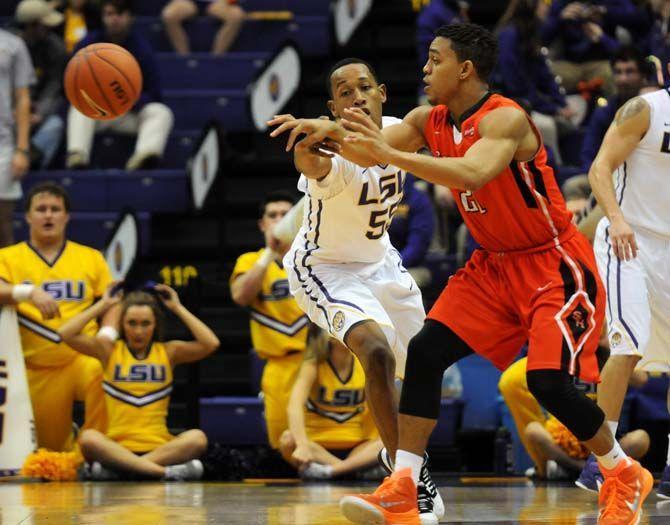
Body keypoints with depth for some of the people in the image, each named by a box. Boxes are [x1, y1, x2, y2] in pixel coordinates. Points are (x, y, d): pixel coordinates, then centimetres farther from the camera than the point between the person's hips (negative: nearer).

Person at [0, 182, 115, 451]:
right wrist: (29, 292, -33)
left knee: (102, 373, -36)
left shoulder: (91, 257, 10)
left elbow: (111, 303, 8)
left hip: (82, 357, 0)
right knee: (52, 447, 5)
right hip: (36, 369, 0)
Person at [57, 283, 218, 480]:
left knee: (197, 438, -30)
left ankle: (117, 468, -36)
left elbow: (211, 344, -3)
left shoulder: (168, 352, 11)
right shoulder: (109, 350, 9)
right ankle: (165, 471, -43)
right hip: (118, 447, -1)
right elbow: (66, 334, -2)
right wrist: (103, 305, 4)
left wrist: (178, 308, 3)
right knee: (88, 438, -34)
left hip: (160, 447, 1)